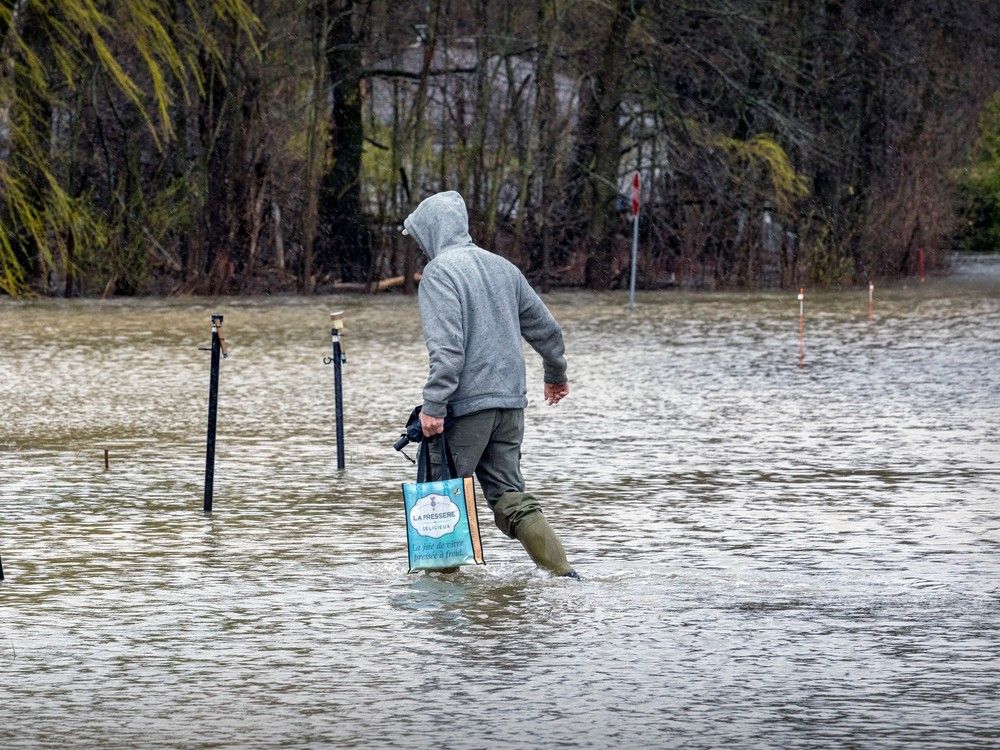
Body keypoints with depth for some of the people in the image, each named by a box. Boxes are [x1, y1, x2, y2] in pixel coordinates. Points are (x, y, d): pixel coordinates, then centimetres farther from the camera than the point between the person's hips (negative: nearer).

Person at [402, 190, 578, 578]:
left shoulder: (439, 272, -9)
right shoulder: (502, 267, 14)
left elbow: (447, 347, -21)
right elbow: (546, 327, 21)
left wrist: (433, 405, -23)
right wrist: (556, 373, 37)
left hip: (465, 404, -7)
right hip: (510, 401, 7)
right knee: (510, 495, 8)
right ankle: (563, 574, -3)